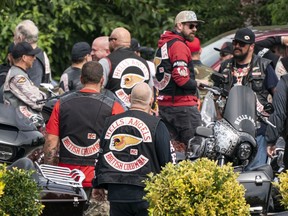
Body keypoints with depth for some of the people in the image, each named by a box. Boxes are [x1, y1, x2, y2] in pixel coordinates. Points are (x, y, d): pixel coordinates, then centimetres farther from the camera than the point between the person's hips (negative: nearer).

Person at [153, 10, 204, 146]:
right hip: (182, 105, -9)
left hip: (164, 105, 9)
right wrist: (196, 84, -6)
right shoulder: (179, 46, -13)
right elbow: (181, 77, -23)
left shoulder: (163, 45, 18)